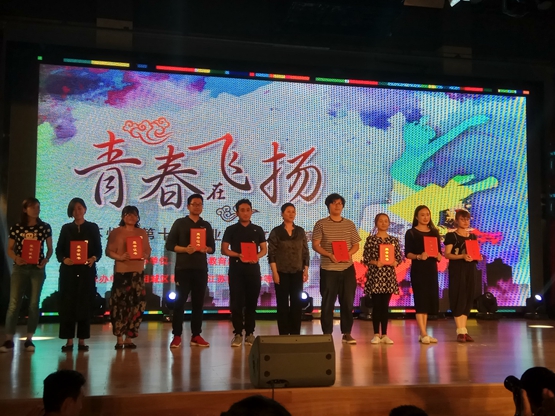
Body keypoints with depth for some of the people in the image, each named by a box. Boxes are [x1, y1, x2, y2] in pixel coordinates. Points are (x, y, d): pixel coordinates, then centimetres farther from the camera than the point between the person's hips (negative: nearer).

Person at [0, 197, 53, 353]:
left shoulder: (45, 227, 3)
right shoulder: (16, 227, 1)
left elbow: (50, 248, 8)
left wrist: (46, 260, -11)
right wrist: (16, 258, -14)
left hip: (37, 269, 1)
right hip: (19, 268, -1)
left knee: (34, 304, 2)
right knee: (14, 304, -5)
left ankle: (29, 339, 9)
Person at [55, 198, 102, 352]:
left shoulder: (93, 227, 9)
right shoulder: (66, 228, 11)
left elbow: (98, 249, 5)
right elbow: (59, 249, 7)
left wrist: (93, 259, -16)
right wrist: (63, 259, -13)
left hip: (87, 270, -1)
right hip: (68, 271, 1)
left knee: (85, 304, 0)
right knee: (67, 304, -2)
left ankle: (82, 340, 6)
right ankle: (69, 340, 2)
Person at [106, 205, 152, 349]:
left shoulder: (142, 233, 13)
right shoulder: (116, 232, 3)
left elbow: (148, 251, 12)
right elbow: (109, 251, -1)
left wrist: (144, 256, -10)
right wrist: (120, 257, -18)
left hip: (138, 272, 3)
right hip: (121, 272, -3)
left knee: (137, 304, -1)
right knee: (120, 304, -5)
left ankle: (129, 337, 8)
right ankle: (120, 338, 6)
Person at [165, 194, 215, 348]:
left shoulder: (206, 225, 13)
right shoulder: (179, 223, 3)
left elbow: (212, 247, 13)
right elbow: (169, 245, -2)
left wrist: (206, 249, -9)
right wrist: (185, 249, -17)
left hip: (201, 268, 3)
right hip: (183, 268, -3)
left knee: (198, 302, 5)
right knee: (179, 302, -3)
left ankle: (196, 335, 11)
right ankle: (177, 336, 3)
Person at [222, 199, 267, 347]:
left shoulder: (258, 230, 9)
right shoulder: (231, 230, 5)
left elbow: (264, 249, 10)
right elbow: (224, 250, 1)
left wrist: (257, 256, -13)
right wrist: (238, 255, -16)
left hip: (253, 269, 1)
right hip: (236, 269, -1)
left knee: (251, 302, 3)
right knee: (236, 302, -2)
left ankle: (250, 333, 11)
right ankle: (238, 333, 3)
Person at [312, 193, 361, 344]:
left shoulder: (349, 224, 9)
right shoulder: (321, 224, 0)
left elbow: (356, 245, 10)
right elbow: (315, 245, -4)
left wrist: (350, 253, -12)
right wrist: (329, 254, -19)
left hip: (347, 268, 3)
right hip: (328, 268, -3)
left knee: (348, 301, 5)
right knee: (328, 302, 1)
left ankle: (347, 333, 14)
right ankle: (327, 334, 9)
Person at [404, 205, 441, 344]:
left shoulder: (434, 232, 13)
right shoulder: (411, 233, -1)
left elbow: (439, 251, 13)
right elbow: (407, 253, -7)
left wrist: (439, 256, -9)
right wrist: (419, 256, -25)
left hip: (432, 268, 5)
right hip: (418, 269, -5)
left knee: (430, 299, 7)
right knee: (420, 299, -7)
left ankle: (423, 333, 15)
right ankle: (423, 334, -6)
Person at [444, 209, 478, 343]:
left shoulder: (473, 236, 15)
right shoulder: (451, 236, -3)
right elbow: (447, 254, -11)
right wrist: (462, 256, -24)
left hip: (470, 269, 6)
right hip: (457, 270, -6)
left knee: (468, 298, 5)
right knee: (458, 298, -7)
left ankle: (464, 330, 10)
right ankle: (460, 331, -4)